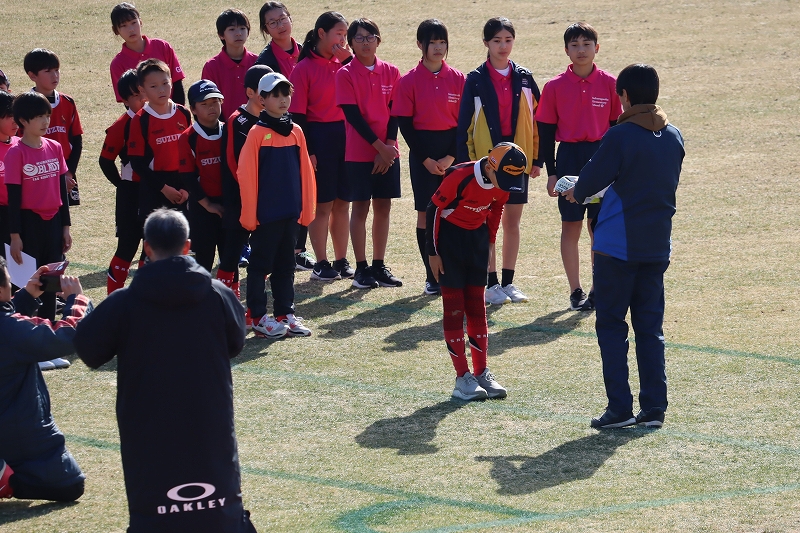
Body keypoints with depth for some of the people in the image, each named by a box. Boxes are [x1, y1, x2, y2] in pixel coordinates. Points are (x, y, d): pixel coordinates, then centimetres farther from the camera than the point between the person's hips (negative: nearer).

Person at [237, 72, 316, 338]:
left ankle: (285, 313, 20)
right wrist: (249, 214, -11)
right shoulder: (257, 133, -9)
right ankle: (259, 317, 8)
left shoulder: (295, 131, 6)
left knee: (286, 265, 12)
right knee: (261, 264, 3)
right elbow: (246, 175, -10)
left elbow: (305, 172, 10)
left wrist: (306, 208, 7)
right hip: (265, 214, -5)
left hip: (290, 213, 5)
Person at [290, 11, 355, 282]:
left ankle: (341, 260, 18)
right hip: (319, 137, -5)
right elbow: (297, 114, -8)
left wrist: (349, 59, -8)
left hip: (346, 135, 5)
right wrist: (307, 151, -12)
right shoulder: (304, 69, -7)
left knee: (342, 202, 10)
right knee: (321, 204, 2)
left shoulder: (343, 62, 9)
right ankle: (321, 263, 10)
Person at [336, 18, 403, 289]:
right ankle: (361, 268, 6)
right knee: (360, 207, 0)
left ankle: (379, 266, 14)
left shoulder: (391, 72, 5)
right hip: (359, 152, -3)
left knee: (383, 207, 6)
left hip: (388, 152, 3)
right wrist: (379, 146, -13)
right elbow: (352, 114, -10)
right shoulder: (345, 74, -5)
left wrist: (389, 147, -9)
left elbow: (394, 112, 3)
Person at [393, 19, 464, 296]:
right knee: (426, 212, 0)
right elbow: (404, 123, -4)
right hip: (422, 151, -1)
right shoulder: (410, 81, -2)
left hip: (453, 151, 1)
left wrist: (451, 156, -8)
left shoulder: (458, 79, 3)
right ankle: (432, 276, 7)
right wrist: (425, 159, -9)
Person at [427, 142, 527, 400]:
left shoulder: (503, 185, -11)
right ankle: (463, 377, -3)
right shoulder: (460, 177, -29)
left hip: (477, 236, 6)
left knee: (477, 306, 7)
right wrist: (433, 252, -14)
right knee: (454, 308, -4)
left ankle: (481, 373, 11)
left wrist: (489, 243, 12)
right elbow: (433, 209, -18)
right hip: (449, 235, -6)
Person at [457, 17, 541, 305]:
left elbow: (537, 119, 8)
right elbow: (464, 124, -3)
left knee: (512, 221, 7)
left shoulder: (524, 78, 5)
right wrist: (466, 162, -8)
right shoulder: (476, 80, -3)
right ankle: (491, 284, 6)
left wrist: (536, 158, 3)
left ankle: (508, 282, 15)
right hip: (485, 158, -3)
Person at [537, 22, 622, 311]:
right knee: (571, 227, 3)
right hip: (569, 159, 0)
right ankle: (576, 291, 11)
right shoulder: (555, 86, -2)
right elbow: (546, 132, 1)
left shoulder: (609, 84, 0)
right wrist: (551, 172, -2)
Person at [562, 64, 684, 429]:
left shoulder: (620, 136, -15)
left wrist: (576, 191, 13)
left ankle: (620, 408, -1)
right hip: (657, 246, 6)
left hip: (618, 245, -6)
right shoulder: (674, 137, 5)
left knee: (611, 325, 3)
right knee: (651, 327, 10)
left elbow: (590, 181, -11)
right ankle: (655, 408, 8)